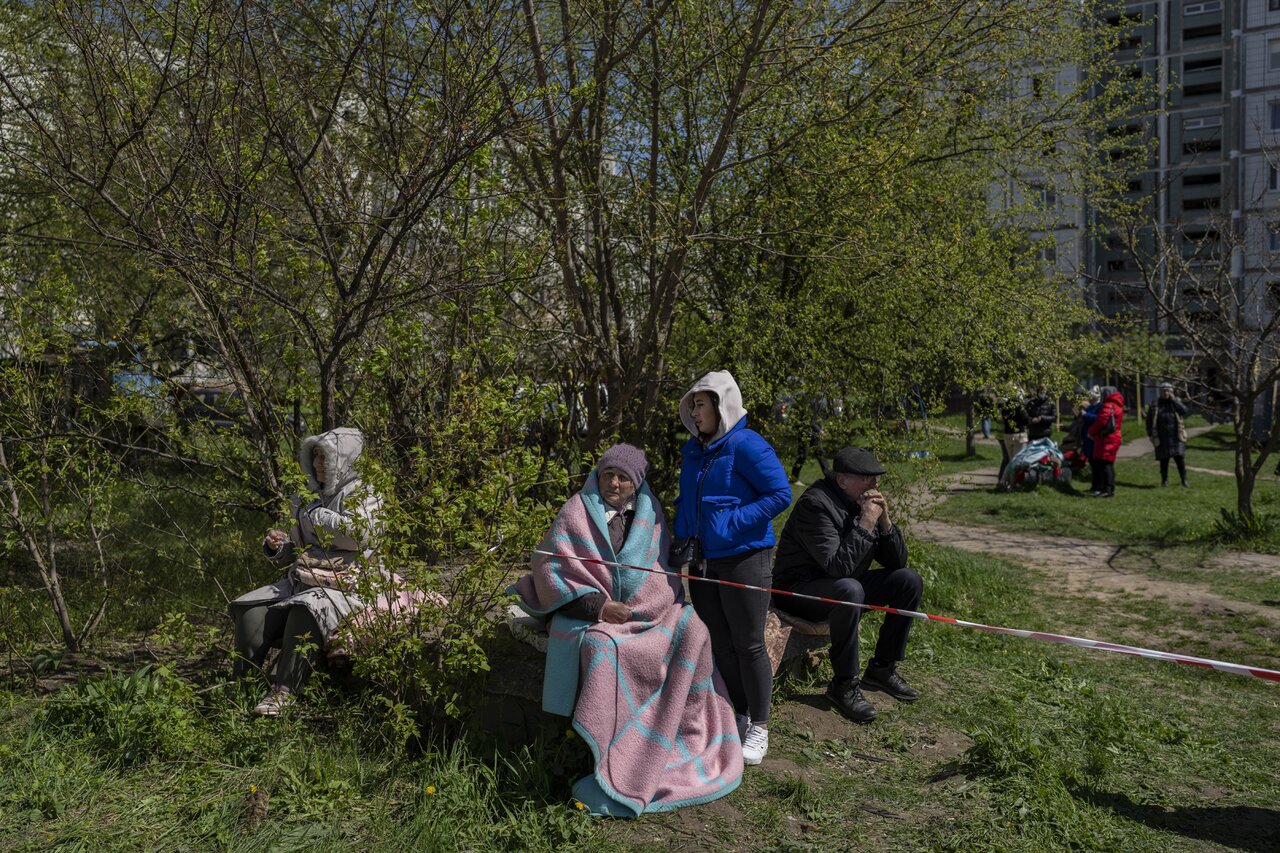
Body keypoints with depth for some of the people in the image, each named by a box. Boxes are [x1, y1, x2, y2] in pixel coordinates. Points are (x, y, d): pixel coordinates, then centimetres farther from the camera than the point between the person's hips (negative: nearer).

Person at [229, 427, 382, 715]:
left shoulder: (360, 493, -1)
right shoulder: (317, 498, 22)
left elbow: (360, 533, -22)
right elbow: (296, 553, 30)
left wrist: (313, 514, -11)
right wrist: (277, 547, 5)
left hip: (342, 584, -8)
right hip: (301, 580, 8)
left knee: (306, 611, -36)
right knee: (250, 609, -12)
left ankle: (284, 691, -29)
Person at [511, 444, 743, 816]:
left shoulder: (649, 511, 7)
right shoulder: (576, 512, -6)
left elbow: (664, 563, 17)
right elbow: (549, 570, -8)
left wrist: (668, 601, -3)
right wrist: (600, 607, -16)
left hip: (648, 608, 4)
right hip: (593, 612, -4)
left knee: (691, 631, -20)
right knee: (601, 647, -34)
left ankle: (689, 735, -7)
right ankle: (607, 768, -24)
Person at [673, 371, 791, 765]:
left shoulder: (746, 446, -14)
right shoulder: (692, 451, 10)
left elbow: (780, 494, -17)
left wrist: (730, 525, -20)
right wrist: (683, 536, 4)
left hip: (743, 559, -7)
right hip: (703, 562, 7)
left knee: (748, 645, 2)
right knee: (717, 643, 14)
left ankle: (759, 728, 18)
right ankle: (736, 715, 31)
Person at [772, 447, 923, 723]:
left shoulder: (866, 502, 2)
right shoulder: (815, 504, -23)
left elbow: (897, 561, 4)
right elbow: (838, 566, -32)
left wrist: (885, 520, -12)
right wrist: (866, 523, -28)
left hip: (845, 584, 8)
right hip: (799, 590, -8)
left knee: (909, 580, -3)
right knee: (849, 590, -38)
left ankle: (882, 669, 7)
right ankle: (843, 684, -20)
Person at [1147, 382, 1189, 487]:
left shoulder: (1176, 402, 7)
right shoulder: (1155, 405, 5)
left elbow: (1184, 410, -13)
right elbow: (1149, 420, 8)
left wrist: (1173, 399, -11)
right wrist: (1150, 434, 2)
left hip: (1176, 437, 0)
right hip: (1162, 438, 0)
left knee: (1180, 459, -5)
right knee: (1164, 459, 5)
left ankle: (1184, 480, 2)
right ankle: (1164, 480, 15)